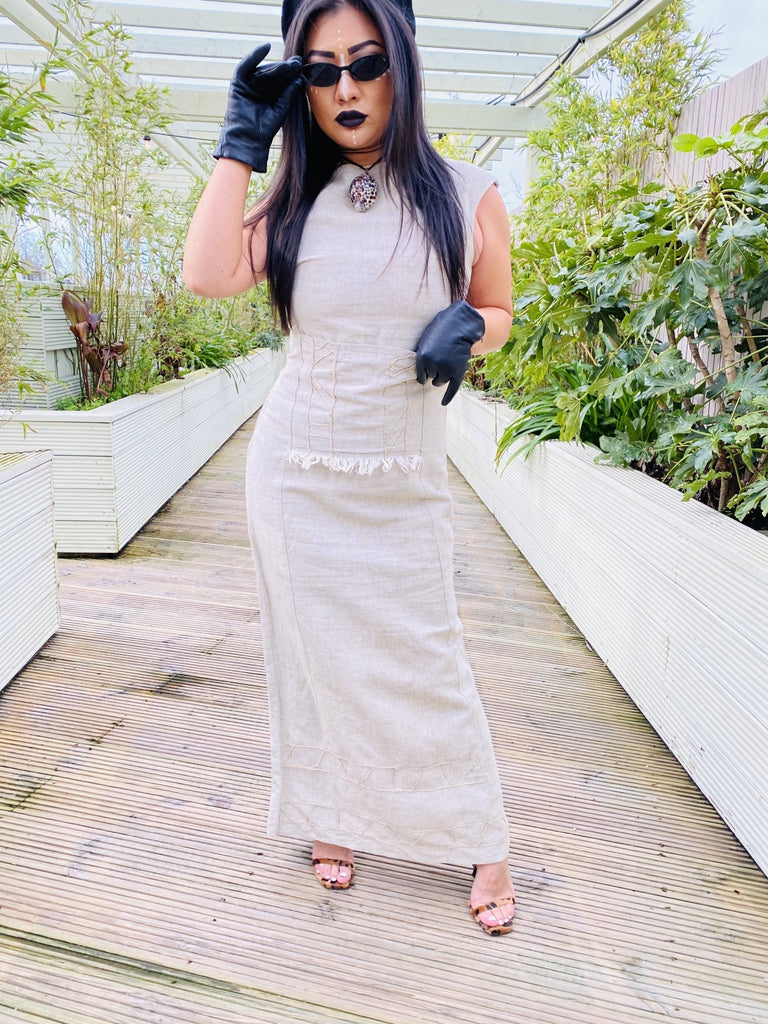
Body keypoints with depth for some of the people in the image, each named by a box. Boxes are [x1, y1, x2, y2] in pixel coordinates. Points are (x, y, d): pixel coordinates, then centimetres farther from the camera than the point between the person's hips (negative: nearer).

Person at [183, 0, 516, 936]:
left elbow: (498, 309, 12)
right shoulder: (299, 201, 3)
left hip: (401, 483, -2)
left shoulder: (467, 195, 0)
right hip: (293, 471, 2)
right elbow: (208, 274, -14)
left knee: (421, 660, 3)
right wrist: (243, 140, -6)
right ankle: (334, 817, 34)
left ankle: (481, 843, 25)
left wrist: (465, 328, -12)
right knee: (317, 652, 12)